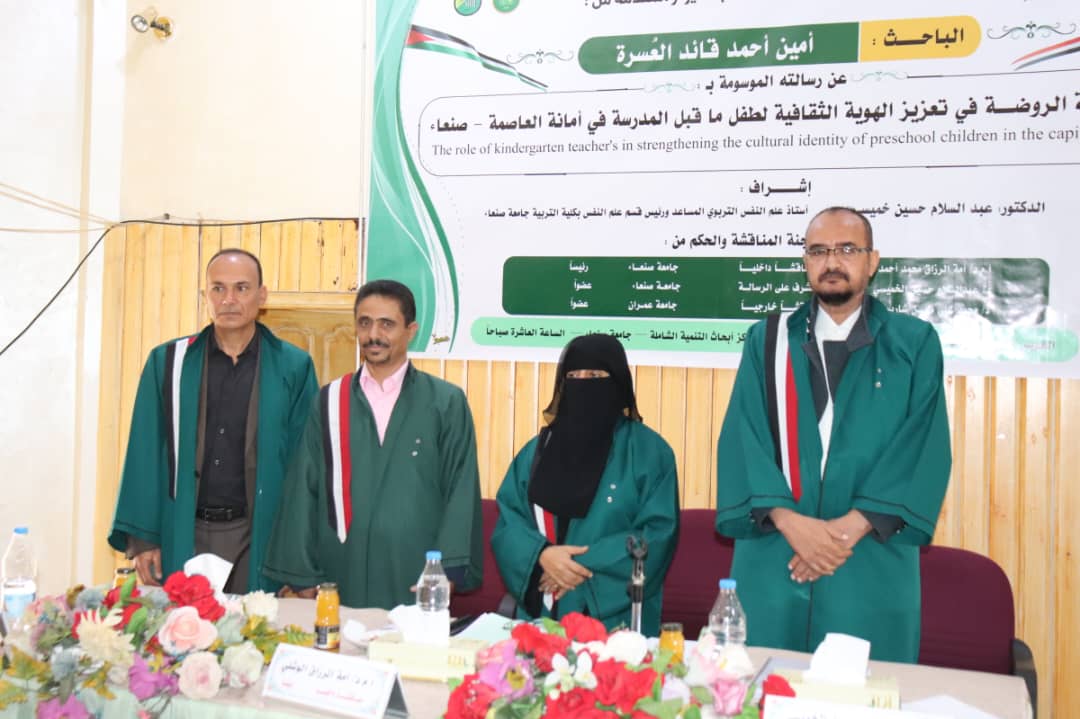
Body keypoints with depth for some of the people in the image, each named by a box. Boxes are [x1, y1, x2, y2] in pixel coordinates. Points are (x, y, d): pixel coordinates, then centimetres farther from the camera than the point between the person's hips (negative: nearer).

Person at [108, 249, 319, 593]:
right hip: (181, 536, 1)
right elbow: (146, 453, 4)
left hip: (260, 537, -1)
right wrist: (141, 536, -1)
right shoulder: (167, 362, 3)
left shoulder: (293, 367, -1)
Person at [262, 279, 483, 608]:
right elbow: (303, 488, 7)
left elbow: (461, 491, -2)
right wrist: (303, 575, 3)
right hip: (341, 577, 2)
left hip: (416, 581, -1)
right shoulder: (330, 401, 7)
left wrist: (448, 573, -9)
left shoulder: (446, 402, 1)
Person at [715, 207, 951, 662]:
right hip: (772, 559, 1)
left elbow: (924, 446, -2)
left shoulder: (914, 343, 6)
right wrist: (789, 520, -14)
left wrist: (852, 526, -13)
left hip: (872, 563, -1)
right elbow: (742, 438, 0)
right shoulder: (767, 340, 9)